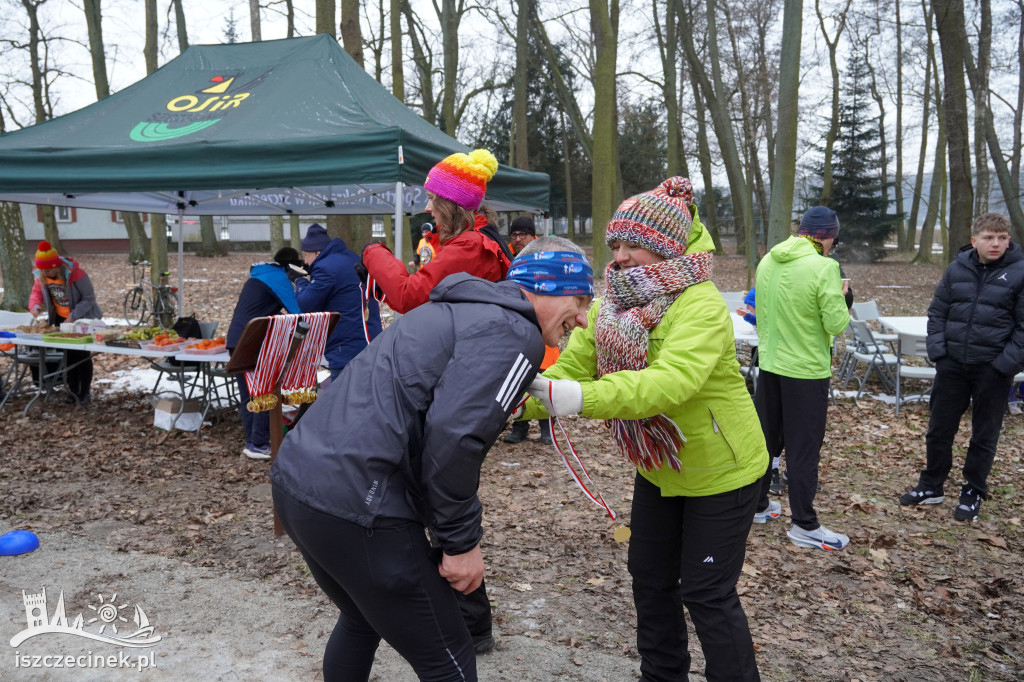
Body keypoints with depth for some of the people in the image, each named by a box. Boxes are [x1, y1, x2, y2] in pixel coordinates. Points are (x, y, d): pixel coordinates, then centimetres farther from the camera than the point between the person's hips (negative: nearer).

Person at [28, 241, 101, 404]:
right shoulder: (40, 276, -10)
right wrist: (35, 305, -17)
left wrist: (73, 317, -29)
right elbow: (37, 292, 6)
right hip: (60, 318, 6)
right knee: (68, 354, 11)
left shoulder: (75, 273, -28)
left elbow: (89, 298, -23)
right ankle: (73, 390, 21)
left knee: (82, 354, -3)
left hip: (83, 318, -6)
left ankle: (85, 392, 7)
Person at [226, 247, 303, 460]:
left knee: (248, 395, 11)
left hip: (236, 340, 9)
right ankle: (258, 445, -3)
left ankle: (251, 442, 14)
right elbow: (295, 312, -11)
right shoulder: (278, 278, -6)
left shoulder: (259, 275, 23)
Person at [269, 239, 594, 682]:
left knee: (363, 620, 32)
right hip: (354, 507, -10)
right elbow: (454, 436, -21)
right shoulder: (514, 333, -9)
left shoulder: (458, 310, 19)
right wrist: (461, 540, -9)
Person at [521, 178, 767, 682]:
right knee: (650, 577, 17)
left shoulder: (701, 305, -27)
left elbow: (671, 380, -44)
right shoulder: (611, 303, -5)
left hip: (720, 470, -7)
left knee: (707, 593, 2)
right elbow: (570, 367, -14)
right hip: (658, 468, 7)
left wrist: (584, 398, -54)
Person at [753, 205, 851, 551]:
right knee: (803, 448, 3)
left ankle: (757, 503, 31)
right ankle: (804, 525, 13)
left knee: (765, 438, 18)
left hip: (769, 363, 6)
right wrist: (839, 298, 1)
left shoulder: (768, 261, 1)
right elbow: (837, 324, -16)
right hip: (806, 369, -6)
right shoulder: (824, 267, -19)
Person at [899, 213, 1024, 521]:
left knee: (984, 435, 10)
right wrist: (937, 351, -3)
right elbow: (937, 312, 8)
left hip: (992, 369, -3)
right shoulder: (957, 268, 2)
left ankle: (973, 493, 26)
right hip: (952, 364, 3)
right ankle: (931, 486, 27)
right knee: (939, 428, 11)